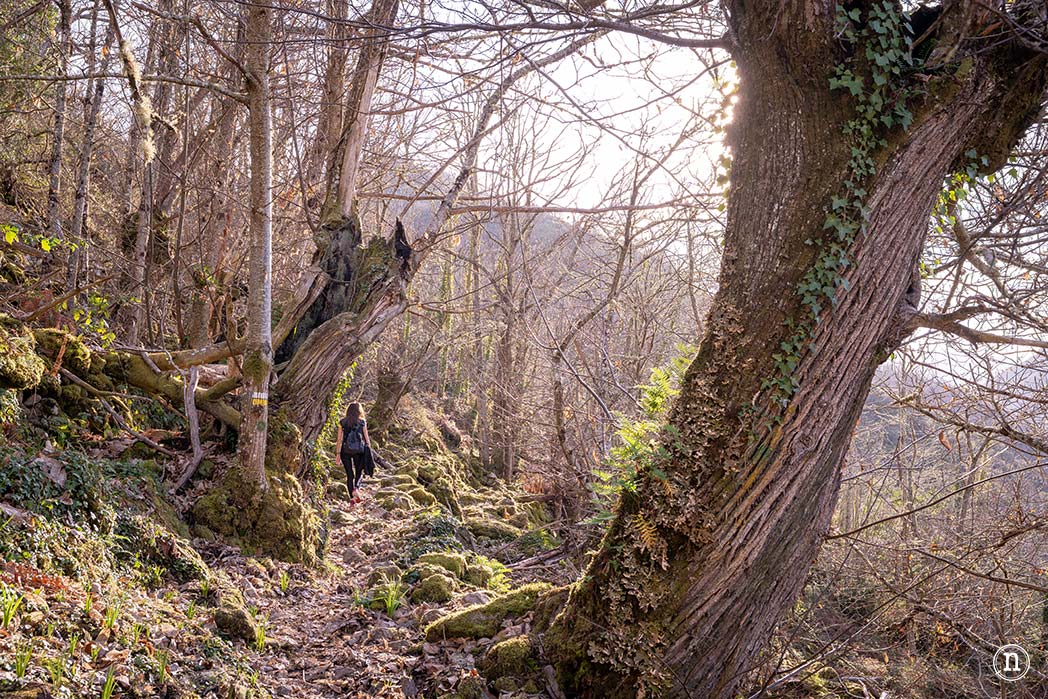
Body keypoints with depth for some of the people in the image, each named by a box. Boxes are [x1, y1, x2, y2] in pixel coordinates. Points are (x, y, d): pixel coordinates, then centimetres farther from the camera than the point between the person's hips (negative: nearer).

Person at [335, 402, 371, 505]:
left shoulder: (342, 422, 2)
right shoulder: (362, 422, -1)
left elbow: (339, 439, 0)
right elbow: (366, 438, 0)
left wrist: (338, 453, 4)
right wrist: (369, 450, 9)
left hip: (345, 450, 1)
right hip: (359, 450, -1)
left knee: (349, 474, 9)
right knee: (359, 472, 15)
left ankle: (352, 497, 6)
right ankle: (356, 488, -12)